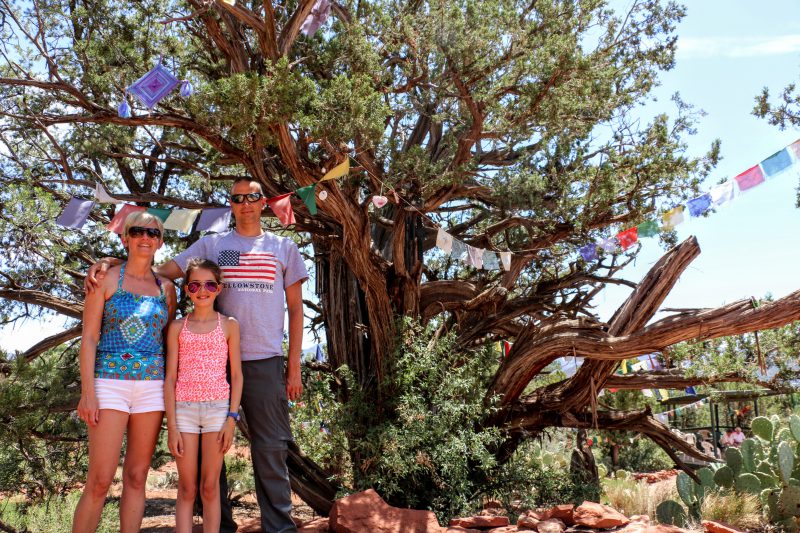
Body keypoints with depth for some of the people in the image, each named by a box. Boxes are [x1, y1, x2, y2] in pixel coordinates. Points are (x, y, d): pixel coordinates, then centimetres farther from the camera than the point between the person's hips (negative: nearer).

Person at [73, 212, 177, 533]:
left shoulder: (166, 288, 11)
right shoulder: (107, 279, 2)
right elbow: (89, 337, -3)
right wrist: (87, 392, -12)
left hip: (152, 386, 4)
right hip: (110, 383, -3)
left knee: (137, 477, 6)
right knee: (100, 480, -6)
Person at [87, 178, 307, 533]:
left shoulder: (284, 248, 11)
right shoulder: (212, 245, 11)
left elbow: (295, 308, 9)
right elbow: (163, 271, 5)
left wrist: (294, 366, 4)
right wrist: (109, 262, -12)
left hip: (266, 361, -1)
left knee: (271, 449, 2)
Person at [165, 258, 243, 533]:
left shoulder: (229, 325, 5)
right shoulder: (178, 327, 6)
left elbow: (236, 375, 4)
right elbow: (170, 378, 3)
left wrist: (232, 418, -5)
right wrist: (172, 425, -3)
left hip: (218, 408, 0)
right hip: (184, 408, 1)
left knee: (210, 487, 4)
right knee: (186, 488, 4)